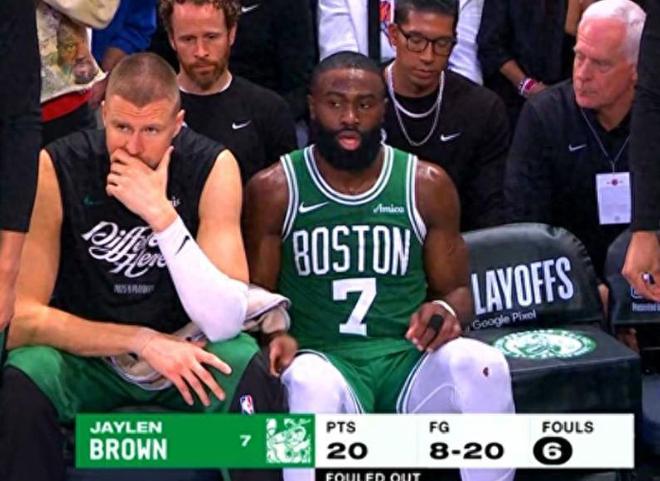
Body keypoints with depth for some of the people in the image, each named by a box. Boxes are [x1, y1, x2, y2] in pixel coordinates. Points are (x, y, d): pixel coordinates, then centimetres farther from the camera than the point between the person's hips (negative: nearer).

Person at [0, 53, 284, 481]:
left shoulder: (212, 167, -14)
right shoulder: (56, 168, -16)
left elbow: (224, 323, -22)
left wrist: (161, 214, -31)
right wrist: (142, 341, -25)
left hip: (184, 352, 1)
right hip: (86, 353, 0)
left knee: (253, 375, -29)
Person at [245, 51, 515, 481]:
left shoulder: (427, 186, 8)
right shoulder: (275, 190, 4)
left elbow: (457, 290, 16)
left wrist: (448, 312, -9)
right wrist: (274, 333, -17)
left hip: (408, 357, 2)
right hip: (324, 357, -2)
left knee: (483, 365, -31)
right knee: (313, 387, -39)